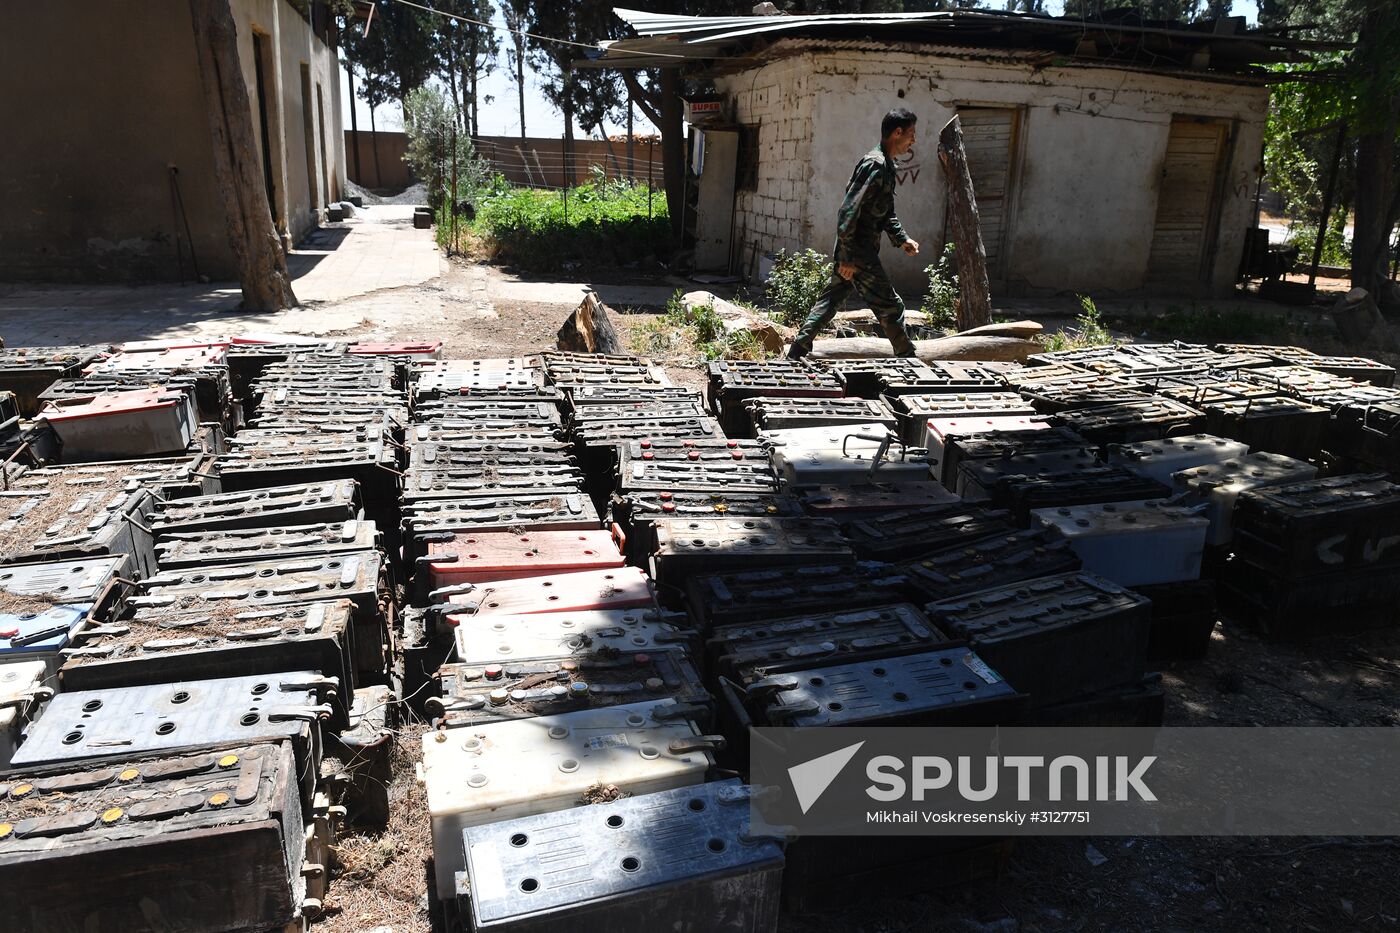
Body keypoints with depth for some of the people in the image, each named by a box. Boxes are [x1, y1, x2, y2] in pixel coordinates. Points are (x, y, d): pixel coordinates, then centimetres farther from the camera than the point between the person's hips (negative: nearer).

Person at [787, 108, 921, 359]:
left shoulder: (886, 165, 16)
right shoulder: (875, 164, -17)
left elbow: (886, 213, 25)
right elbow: (849, 211, -22)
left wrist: (902, 239, 13)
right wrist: (847, 258, -23)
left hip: (856, 251, 10)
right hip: (858, 251, -10)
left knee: (832, 300, 13)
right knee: (890, 306, 0)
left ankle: (796, 353, 15)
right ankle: (908, 359, 11)